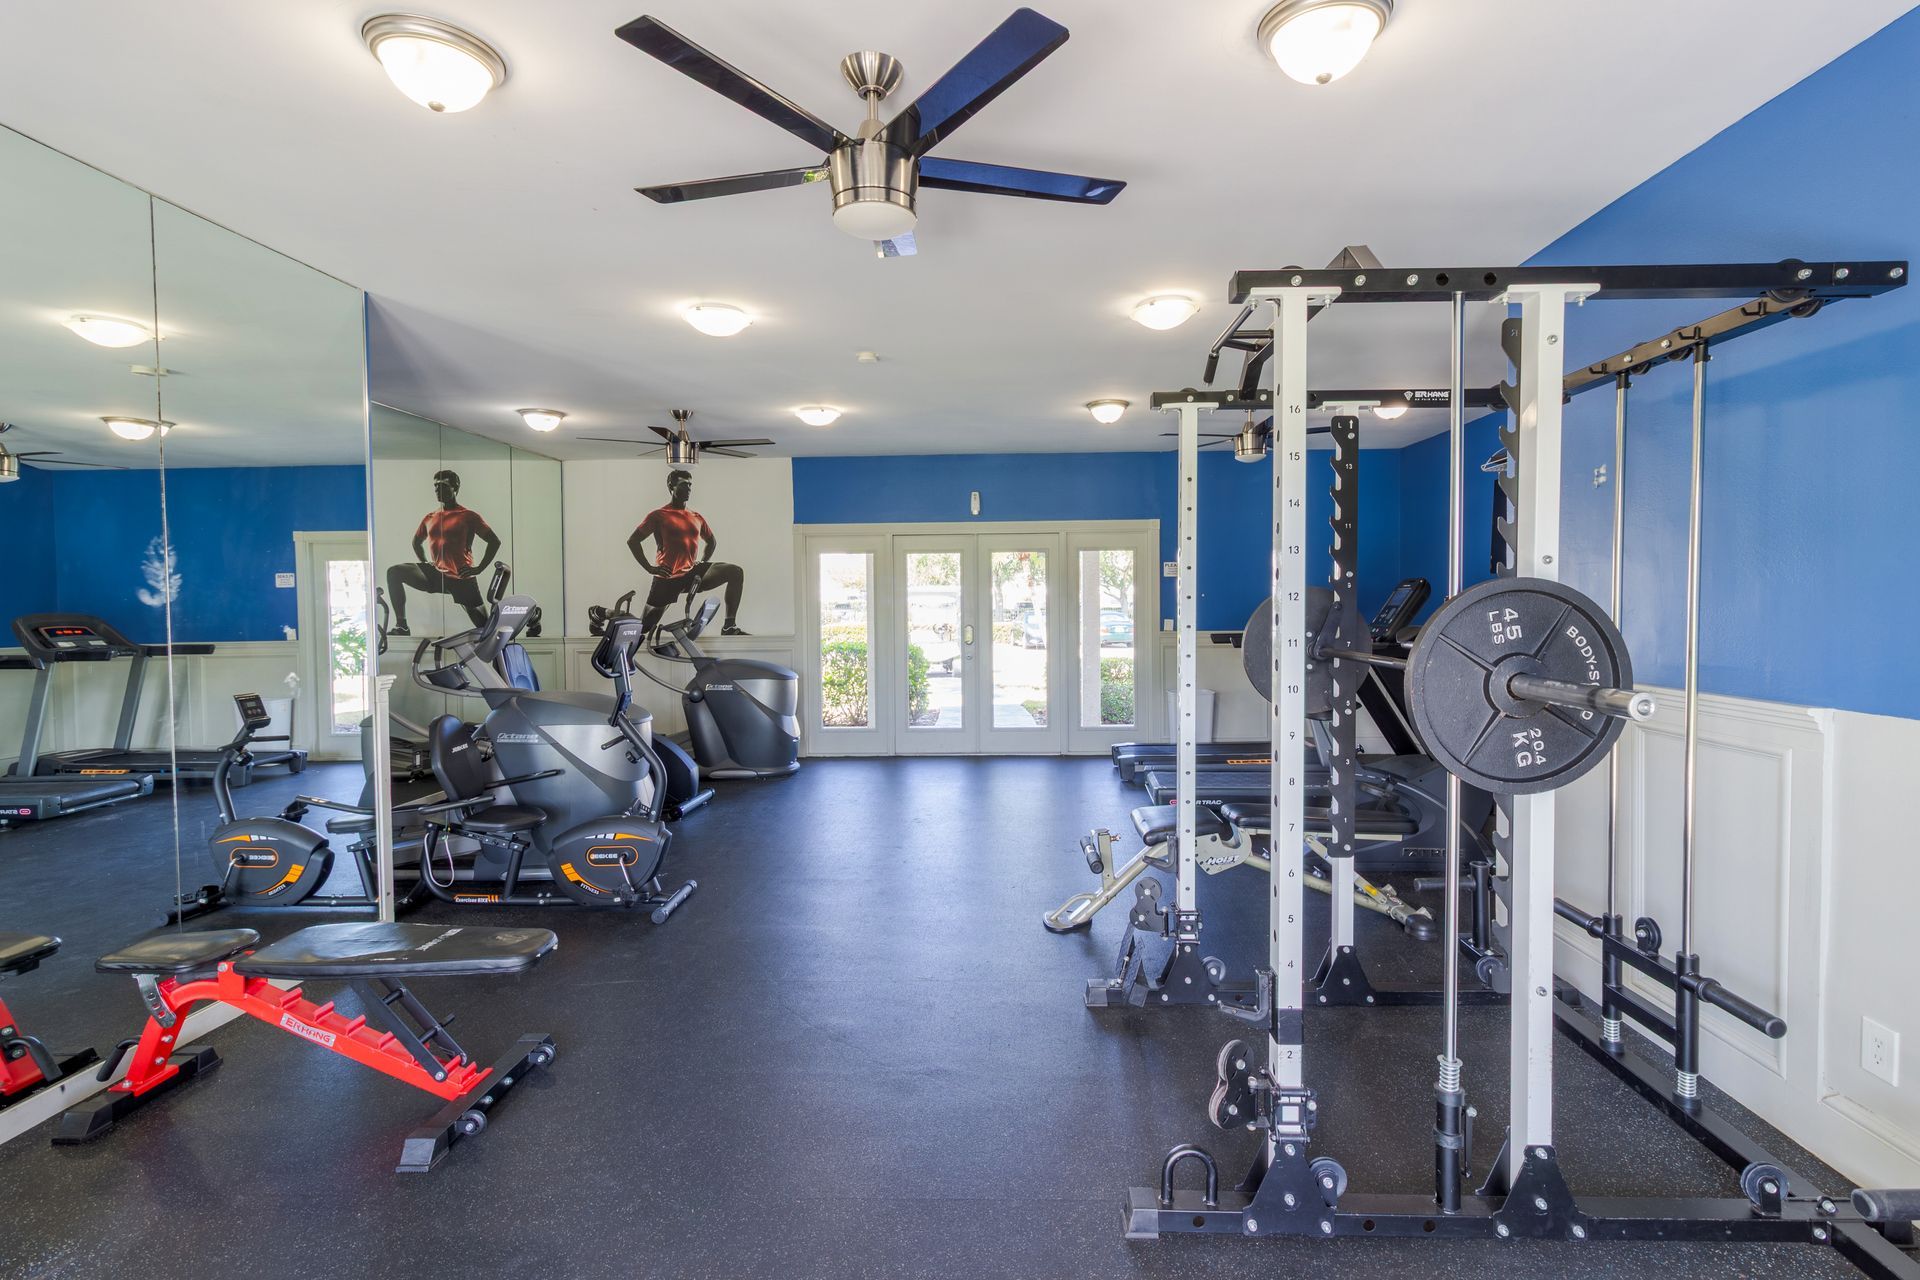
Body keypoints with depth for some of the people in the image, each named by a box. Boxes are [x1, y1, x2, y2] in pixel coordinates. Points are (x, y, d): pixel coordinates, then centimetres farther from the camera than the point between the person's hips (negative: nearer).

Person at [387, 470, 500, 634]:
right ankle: (401, 625, -12)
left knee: (485, 626, -5)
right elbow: (416, 542, 30)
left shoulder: (468, 516, -3)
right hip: (435, 575, 5)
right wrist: (424, 564, 14)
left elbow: (494, 541, -5)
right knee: (394, 573, -13)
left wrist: (479, 568, -9)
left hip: (461, 579, -5)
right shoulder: (429, 518, 13)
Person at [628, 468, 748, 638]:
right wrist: (649, 567, -6)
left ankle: (730, 626, -16)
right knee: (644, 627, 1)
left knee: (736, 572, -18)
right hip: (668, 577, -4)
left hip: (692, 574, 4)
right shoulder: (659, 515, -2)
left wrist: (703, 563, 14)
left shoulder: (697, 517, 12)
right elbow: (632, 540, 0)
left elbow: (712, 541, 29)